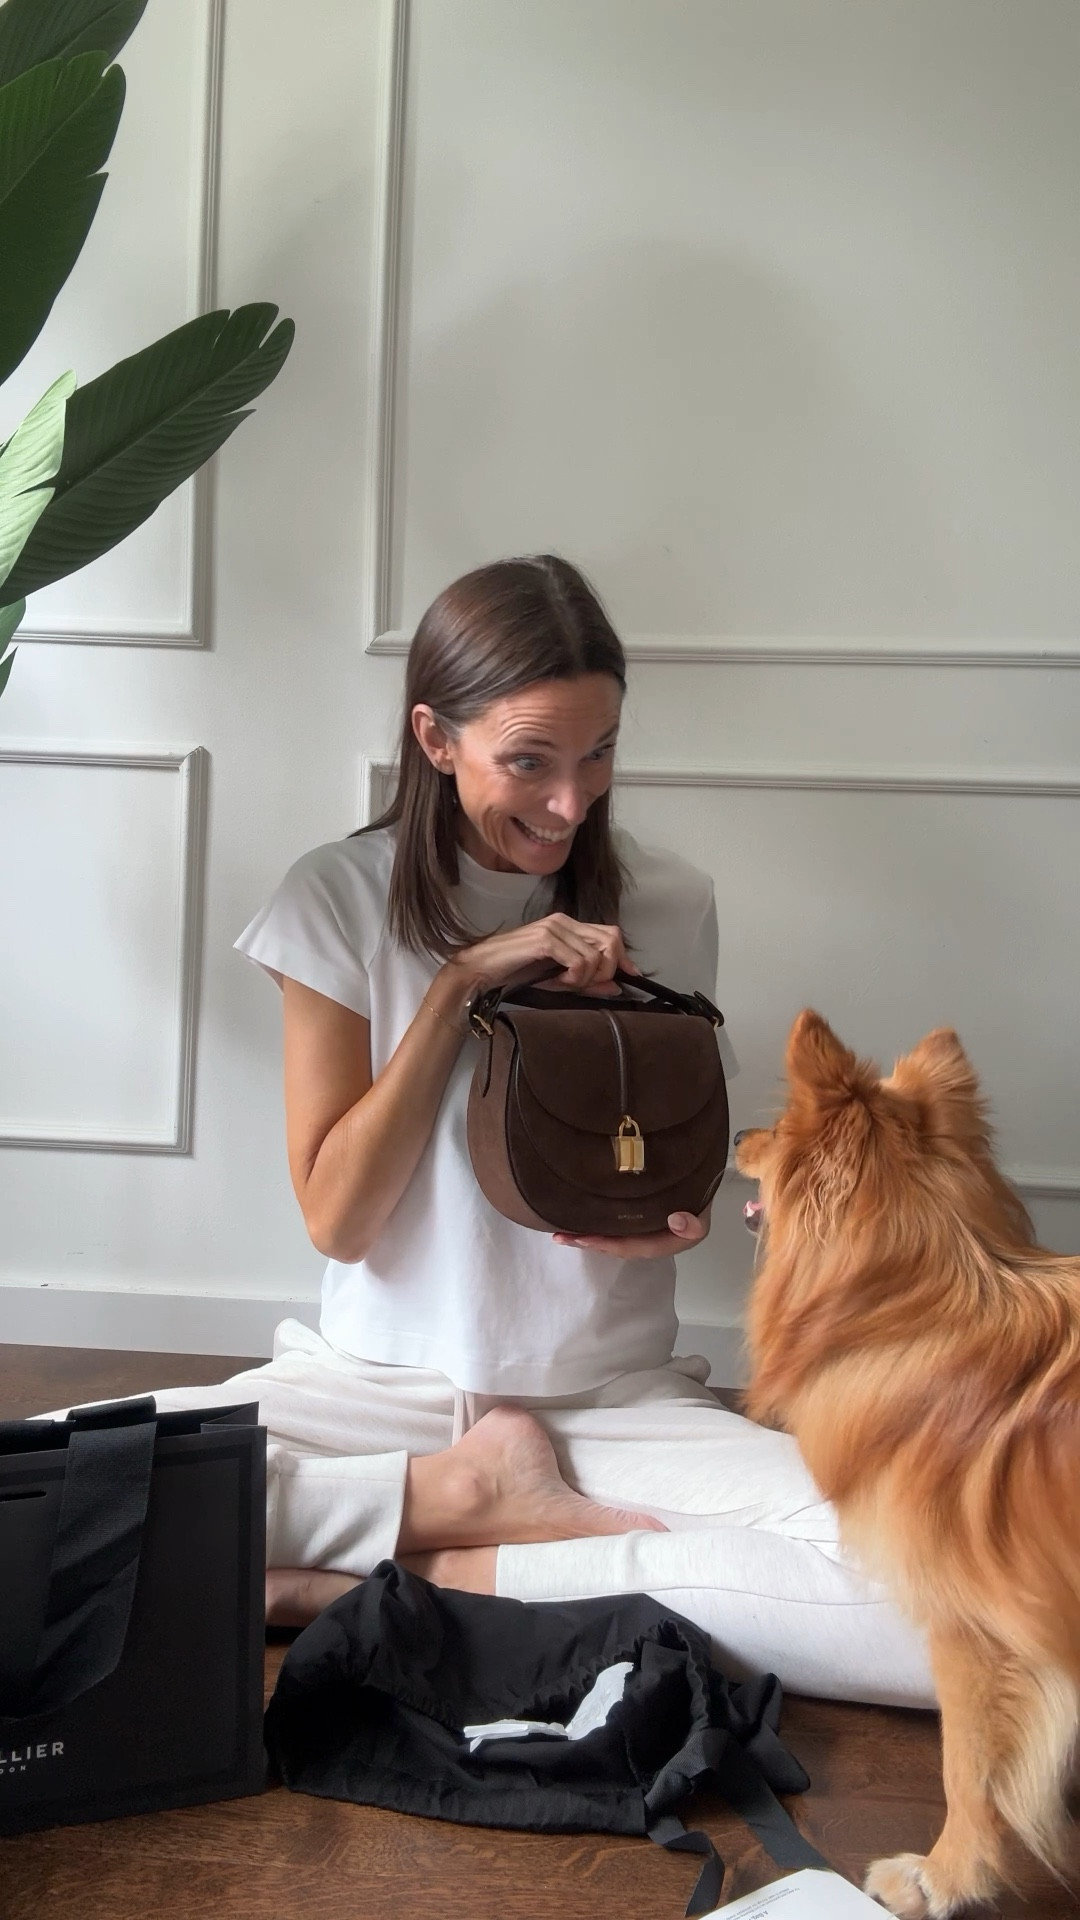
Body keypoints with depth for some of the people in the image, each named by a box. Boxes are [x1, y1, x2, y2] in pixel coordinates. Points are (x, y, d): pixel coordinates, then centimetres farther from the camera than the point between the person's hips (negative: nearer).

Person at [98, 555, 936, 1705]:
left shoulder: (665, 907, -1)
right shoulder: (340, 899, -5)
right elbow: (337, 1219, -8)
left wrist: (668, 1219, -14)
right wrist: (459, 983, -16)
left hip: (612, 1395, 2)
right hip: (384, 1381, -1)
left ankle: (445, 1577, -13)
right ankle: (474, 1493, -10)